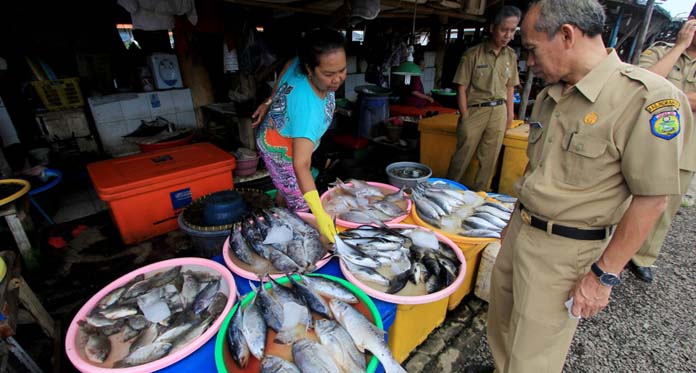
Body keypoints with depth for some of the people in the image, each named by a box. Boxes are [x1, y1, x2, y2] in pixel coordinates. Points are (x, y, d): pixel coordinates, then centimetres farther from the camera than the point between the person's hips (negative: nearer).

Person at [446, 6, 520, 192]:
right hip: (475, 110, -4)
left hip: (499, 111, 5)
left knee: (489, 159, 9)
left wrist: (510, 114, 10)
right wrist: (465, 116, -10)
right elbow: (462, 88, -6)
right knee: (463, 155, -2)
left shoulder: (511, 56, 8)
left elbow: (510, 87, 15)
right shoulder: (473, 54, -6)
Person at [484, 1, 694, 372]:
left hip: (563, 250, -7)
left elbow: (651, 200, -16)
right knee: (501, 324, 22)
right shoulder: (549, 94, 6)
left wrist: (604, 274, -14)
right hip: (520, 231, 7)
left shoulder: (647, 98, -17)